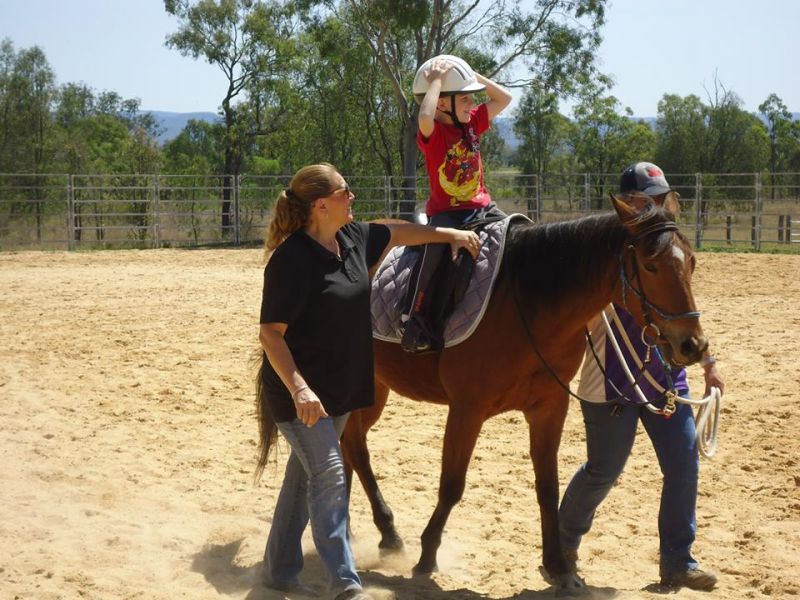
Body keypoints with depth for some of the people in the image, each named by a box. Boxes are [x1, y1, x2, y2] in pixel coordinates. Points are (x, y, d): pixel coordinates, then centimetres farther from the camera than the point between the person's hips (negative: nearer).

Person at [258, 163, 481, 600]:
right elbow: (270, 334, -24)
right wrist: (299, 389, -33)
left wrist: (450, 234, 21)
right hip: (300, 392, -9)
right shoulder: (291, 259, -22)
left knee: (306, 473, 16)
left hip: (340, 388, 9)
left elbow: (399, 233, 24)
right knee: (329, 477, -13)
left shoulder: (353, 238, 3)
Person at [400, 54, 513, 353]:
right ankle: (413, 316, -28)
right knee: (435, 247, -33)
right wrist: (436, 79, -24)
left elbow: (504, 98, 12)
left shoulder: (472, 122, 9)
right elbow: (425, 116, -36)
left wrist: (474, 76, 2)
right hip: (446, 212, -7)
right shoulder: (433, 132, -11)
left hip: (481, 207, 7)